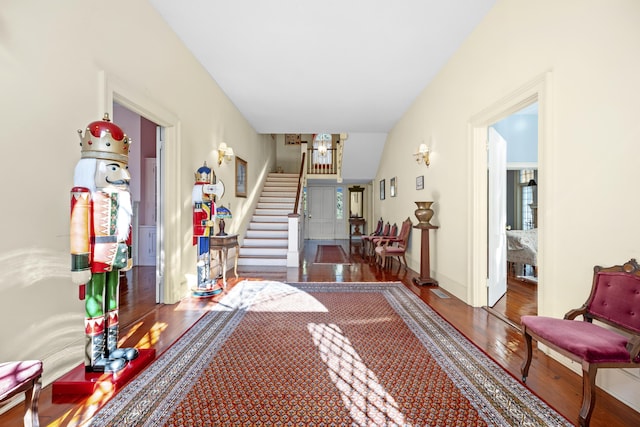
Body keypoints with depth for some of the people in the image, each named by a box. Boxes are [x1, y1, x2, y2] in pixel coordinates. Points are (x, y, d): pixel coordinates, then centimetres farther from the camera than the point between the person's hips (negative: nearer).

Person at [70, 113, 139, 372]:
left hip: (113, 258, 9)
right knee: (95, 306, 2)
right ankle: (95, 358, 16)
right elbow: (78, 232, -21)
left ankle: (111, 349, 32)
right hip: (95, 259, -9)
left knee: (111, 304, 17)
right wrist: (80, 264, -23)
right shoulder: (85, 196, -17)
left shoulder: (116, 195, 11)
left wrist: (127, 254, 20)